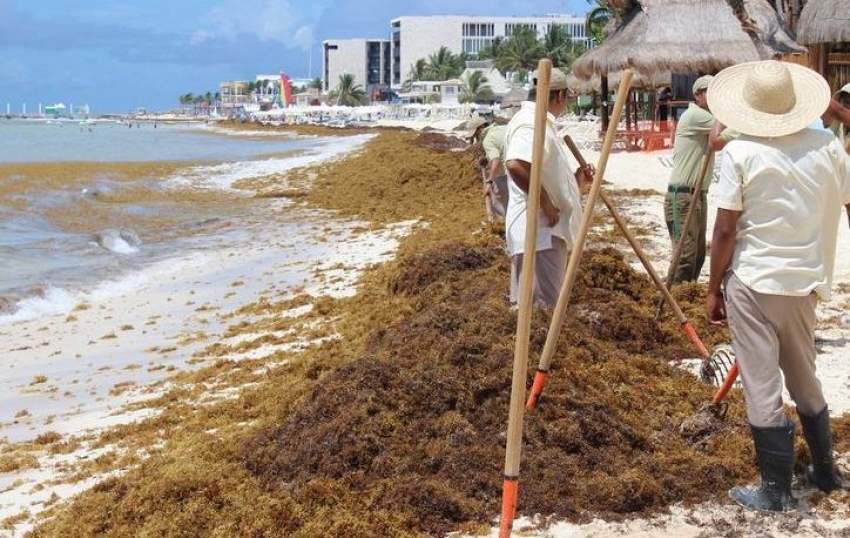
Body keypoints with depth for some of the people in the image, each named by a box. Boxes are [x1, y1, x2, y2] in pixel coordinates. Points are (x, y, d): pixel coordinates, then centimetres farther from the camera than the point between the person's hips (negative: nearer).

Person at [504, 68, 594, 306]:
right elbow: (516, 164, -32)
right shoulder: (531, 122, -12)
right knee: (542, 307, -11)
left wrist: (575, 179, 17)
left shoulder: (539, 122, 22)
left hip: (548, 229, 11)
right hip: (538, 231, -11)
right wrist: (545, 202, -24)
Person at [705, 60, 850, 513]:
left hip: (751, 283, -5)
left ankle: (776, 491, 10)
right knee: (805, 379, 22)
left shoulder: (740, 153, -11)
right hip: (804, 284, 5)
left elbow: (725, 231, -11)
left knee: (762, 387, 3)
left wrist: (713, 289, -1)